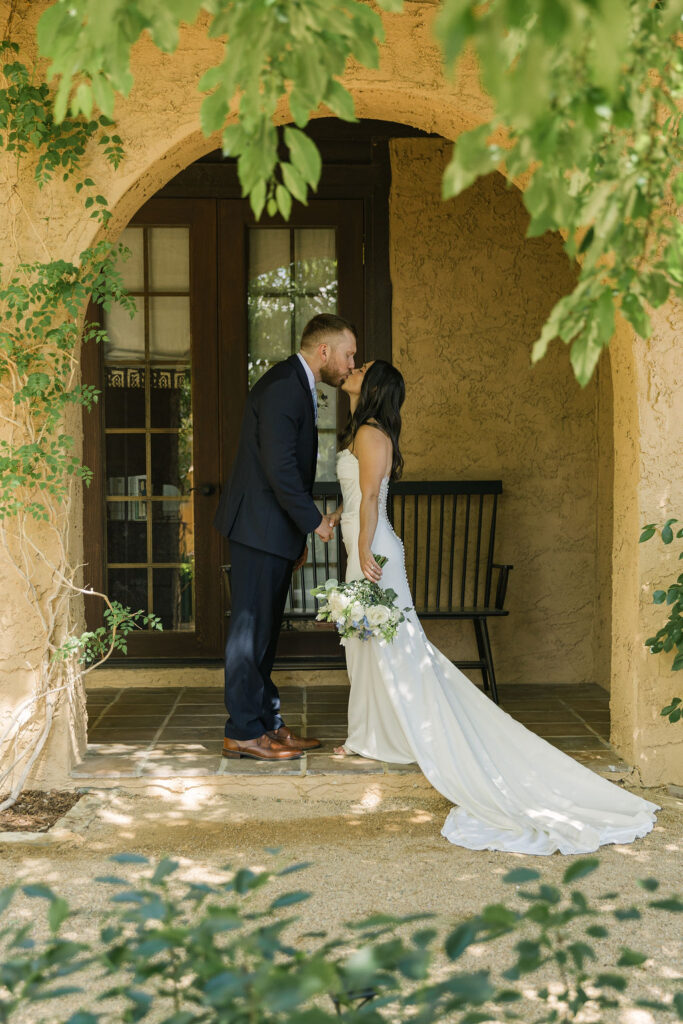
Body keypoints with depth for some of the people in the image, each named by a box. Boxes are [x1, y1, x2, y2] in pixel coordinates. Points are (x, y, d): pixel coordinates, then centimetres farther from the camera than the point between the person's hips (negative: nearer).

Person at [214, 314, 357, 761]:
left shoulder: (299, 387, 16)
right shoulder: (282, 386, -17)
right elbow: (279, 467, -23)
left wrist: (300, 533, 18)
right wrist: (313, 521, -13)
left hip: (278, 530, 10)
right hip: (261, 528, -10)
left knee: (264, 631, 14)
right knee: (251, 630, -4)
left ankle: (268, 723, 21)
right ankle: (243, 732, 3)